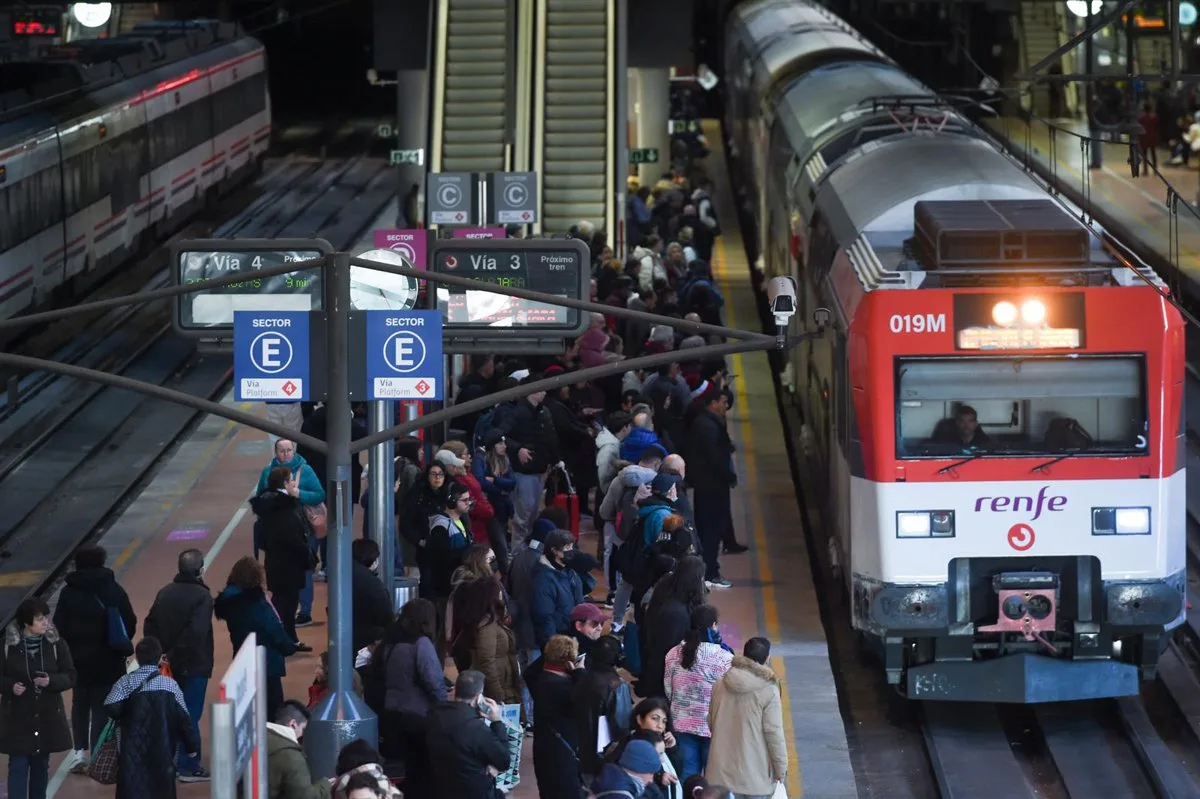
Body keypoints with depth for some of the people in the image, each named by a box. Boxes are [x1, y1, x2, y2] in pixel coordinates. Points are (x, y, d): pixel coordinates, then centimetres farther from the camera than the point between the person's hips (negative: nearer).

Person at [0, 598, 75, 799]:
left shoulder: (56, 644, -5)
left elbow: (70, 677, -2)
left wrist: (51, 681, -20)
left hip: (47, 715, 2)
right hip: (17, 716, -2)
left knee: (41, 765, 14)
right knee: (18, 765, -4)